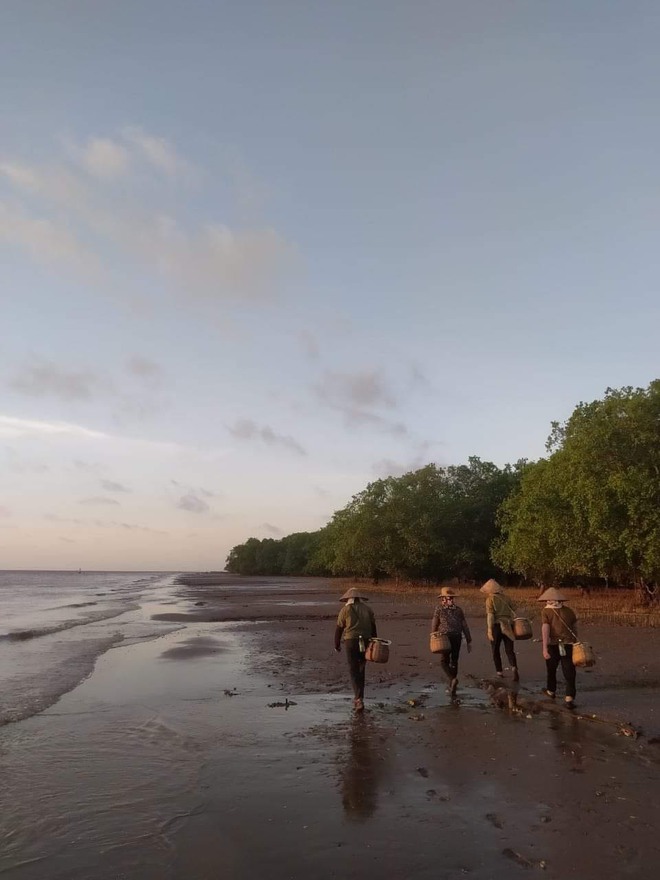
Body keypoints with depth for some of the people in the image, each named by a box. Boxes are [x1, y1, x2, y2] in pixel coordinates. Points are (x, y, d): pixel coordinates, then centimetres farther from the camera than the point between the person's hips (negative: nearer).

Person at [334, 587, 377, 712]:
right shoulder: (367, 609, 9)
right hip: (365, 643, 4)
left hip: (351, 642, -4)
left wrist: (337, 644, 12)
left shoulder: (345, 610, -1)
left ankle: (359, 699, -14)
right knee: (361, 670, 17)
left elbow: (339, 628, 1)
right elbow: (373, 628, 11)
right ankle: (359, 698, 23)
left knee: (354, 671, -2)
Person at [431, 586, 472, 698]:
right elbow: (465, 626, 8)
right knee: (454, 661, 15)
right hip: (457, 637, 3)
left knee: (444, 661, 9)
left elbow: (434, 625, -1)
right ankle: (452, 688, 18)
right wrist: (469, 641, 12)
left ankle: (452, 679, -15)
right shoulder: (458, 609, 9)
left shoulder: (439, 609, 0)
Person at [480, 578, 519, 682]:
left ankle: (499, 673, 15)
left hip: (496, 626, -3)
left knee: (495, 650, 13)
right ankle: (514, 667, -17)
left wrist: (489, 630, -16)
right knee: (509, 650, 8)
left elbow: (490, 615, -14)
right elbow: (515, 611, 5)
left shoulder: (490, 599, -5)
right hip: (508, 626, 4)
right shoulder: (506, 598, 9)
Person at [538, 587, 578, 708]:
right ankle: (569, 698, -8)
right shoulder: (569, 610, 5)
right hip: (568, 645, 2)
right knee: (569, 673, 4)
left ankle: (551, 691, 39)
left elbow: (545, 630, -16)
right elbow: (575, 628, 13)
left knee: (551, 670, 21)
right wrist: (575, 642, 28)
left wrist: (544, 648, -18)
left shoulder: (546, 611, -6)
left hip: (553, 645, -1)